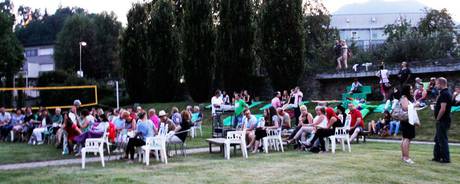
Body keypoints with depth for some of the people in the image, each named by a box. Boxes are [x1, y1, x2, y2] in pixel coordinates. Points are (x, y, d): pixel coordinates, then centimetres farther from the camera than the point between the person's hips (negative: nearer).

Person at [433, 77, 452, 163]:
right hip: (443, 121, 10)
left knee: (442, 140, -4)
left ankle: (446, 158, 2)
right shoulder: (447, 93, 15)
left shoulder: (444, 94, -19)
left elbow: (443, 109, -25)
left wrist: (437, 118, -14)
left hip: (442, 121, -10)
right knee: (438, 139, 16)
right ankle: (437, 156, 23)